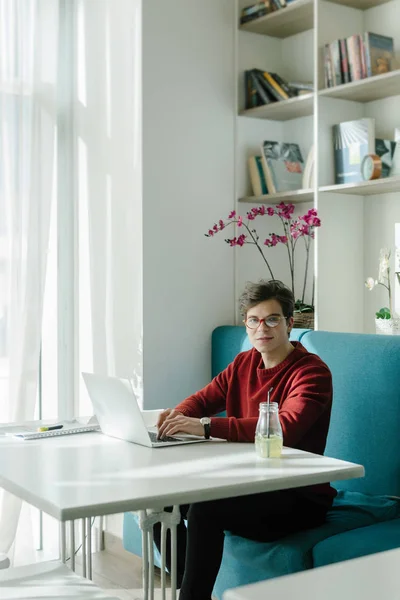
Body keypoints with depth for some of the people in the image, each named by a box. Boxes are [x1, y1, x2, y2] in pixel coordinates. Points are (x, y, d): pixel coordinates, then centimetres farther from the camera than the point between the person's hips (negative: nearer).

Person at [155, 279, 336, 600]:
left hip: (300, 498, -8)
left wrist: (206, 426, -37)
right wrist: (178, 415, -17)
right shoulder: (244, 363, 9)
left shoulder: (312, 372, -16)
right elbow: (203, 399, 10)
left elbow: (285, 427, -31)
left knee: (205, 509, -29)